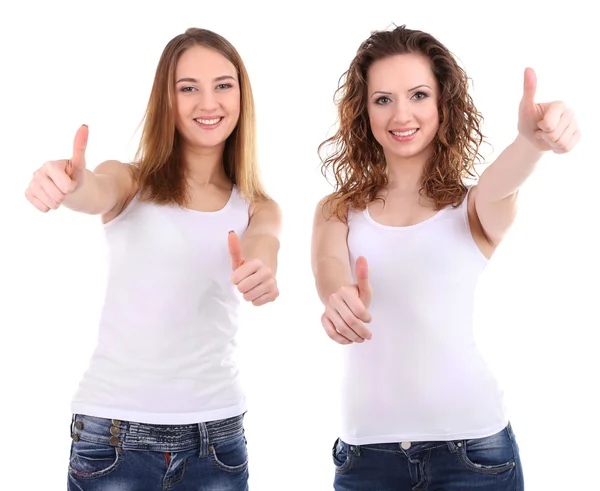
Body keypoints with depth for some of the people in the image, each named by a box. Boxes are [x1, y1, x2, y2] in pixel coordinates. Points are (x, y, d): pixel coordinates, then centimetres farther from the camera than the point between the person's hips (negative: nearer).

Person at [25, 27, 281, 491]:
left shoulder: (258, 208, 7)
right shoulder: (131, 182, 1)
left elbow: (263, 244, -15)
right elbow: (96, 191, -22)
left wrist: (260, 269, -38)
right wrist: (65, 182, -45)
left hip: (218, 432, 2)